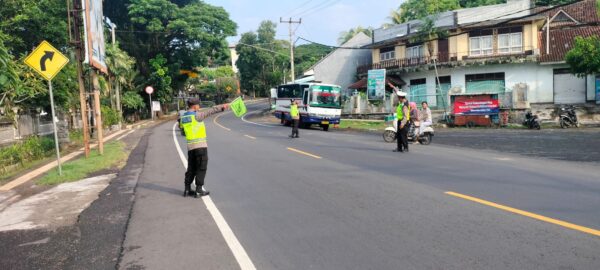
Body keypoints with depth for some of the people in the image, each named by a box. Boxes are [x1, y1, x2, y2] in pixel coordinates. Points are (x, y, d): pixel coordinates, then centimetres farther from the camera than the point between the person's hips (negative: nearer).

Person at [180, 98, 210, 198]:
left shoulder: (183, 118, 10)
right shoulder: (197, 115, -11)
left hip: (190, 146, 7)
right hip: (200, 145, -7)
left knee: (191, 168, 14)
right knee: (201, 168, 1)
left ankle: (187, 189, 15)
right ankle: (199, 190, 1)